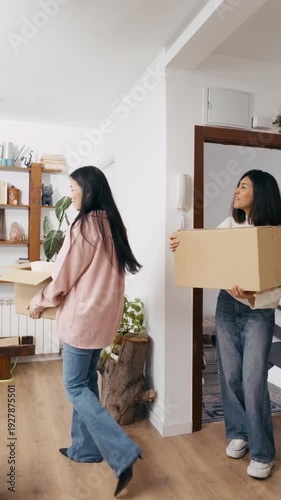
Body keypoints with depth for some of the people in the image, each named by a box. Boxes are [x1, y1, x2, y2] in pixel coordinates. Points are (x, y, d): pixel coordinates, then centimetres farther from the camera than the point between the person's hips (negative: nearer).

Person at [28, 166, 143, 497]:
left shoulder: (84, 225, -18)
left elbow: (63, 276, -13)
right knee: (86, 382, 19)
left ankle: (122, 454, 1)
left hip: (83, 315, -8)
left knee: (75, 387, 4)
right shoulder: (112, 224, 8)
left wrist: (38, 303, 3)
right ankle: (85, 448, 32)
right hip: (103, 313, 9)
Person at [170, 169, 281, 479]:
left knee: (253, 380, -3)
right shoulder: (228, 225, 3)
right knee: (230, 375, 12)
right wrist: (181, 246, -7)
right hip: (226, 305, 5)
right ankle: (238, 433, 33)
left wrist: (253, 298, -32)